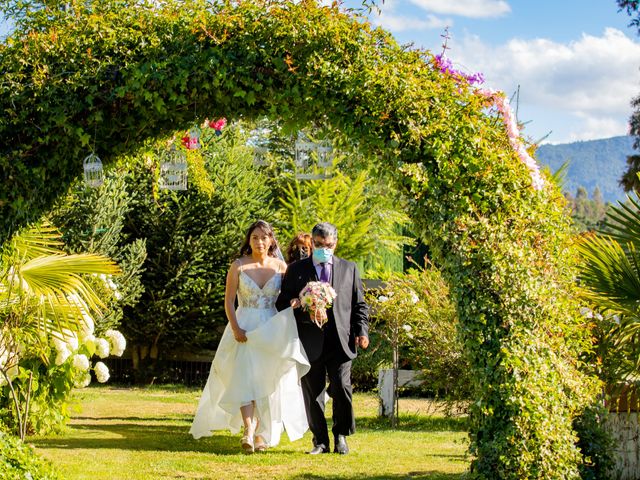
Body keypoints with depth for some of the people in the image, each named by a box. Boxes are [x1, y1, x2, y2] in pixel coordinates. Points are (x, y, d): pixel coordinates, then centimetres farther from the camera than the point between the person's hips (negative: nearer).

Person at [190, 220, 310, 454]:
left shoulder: (280, 266, 3)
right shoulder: (239, 266, -1)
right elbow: (228, 301, -1)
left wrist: (286, 332, -8)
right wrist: (235, 329, -13)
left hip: (272, 331, 2)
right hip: (244, 330, -2)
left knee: (268, 381, 4)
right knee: (245, 378, -14)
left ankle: (261, 434, 15)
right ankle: (248, 431, -25)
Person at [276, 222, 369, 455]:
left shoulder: (349, 269, 15)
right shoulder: (296, 270, 11)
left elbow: (359, 304, 15)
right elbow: (282, 303, 9)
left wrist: (362, 331, 2)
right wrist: (297, 306, -12)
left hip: (340, 341, 0)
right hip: (310, 341, 0)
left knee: (342, 388, -11)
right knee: (313, 394, 2)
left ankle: (341, 436, 8)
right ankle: (320, 442, 12)